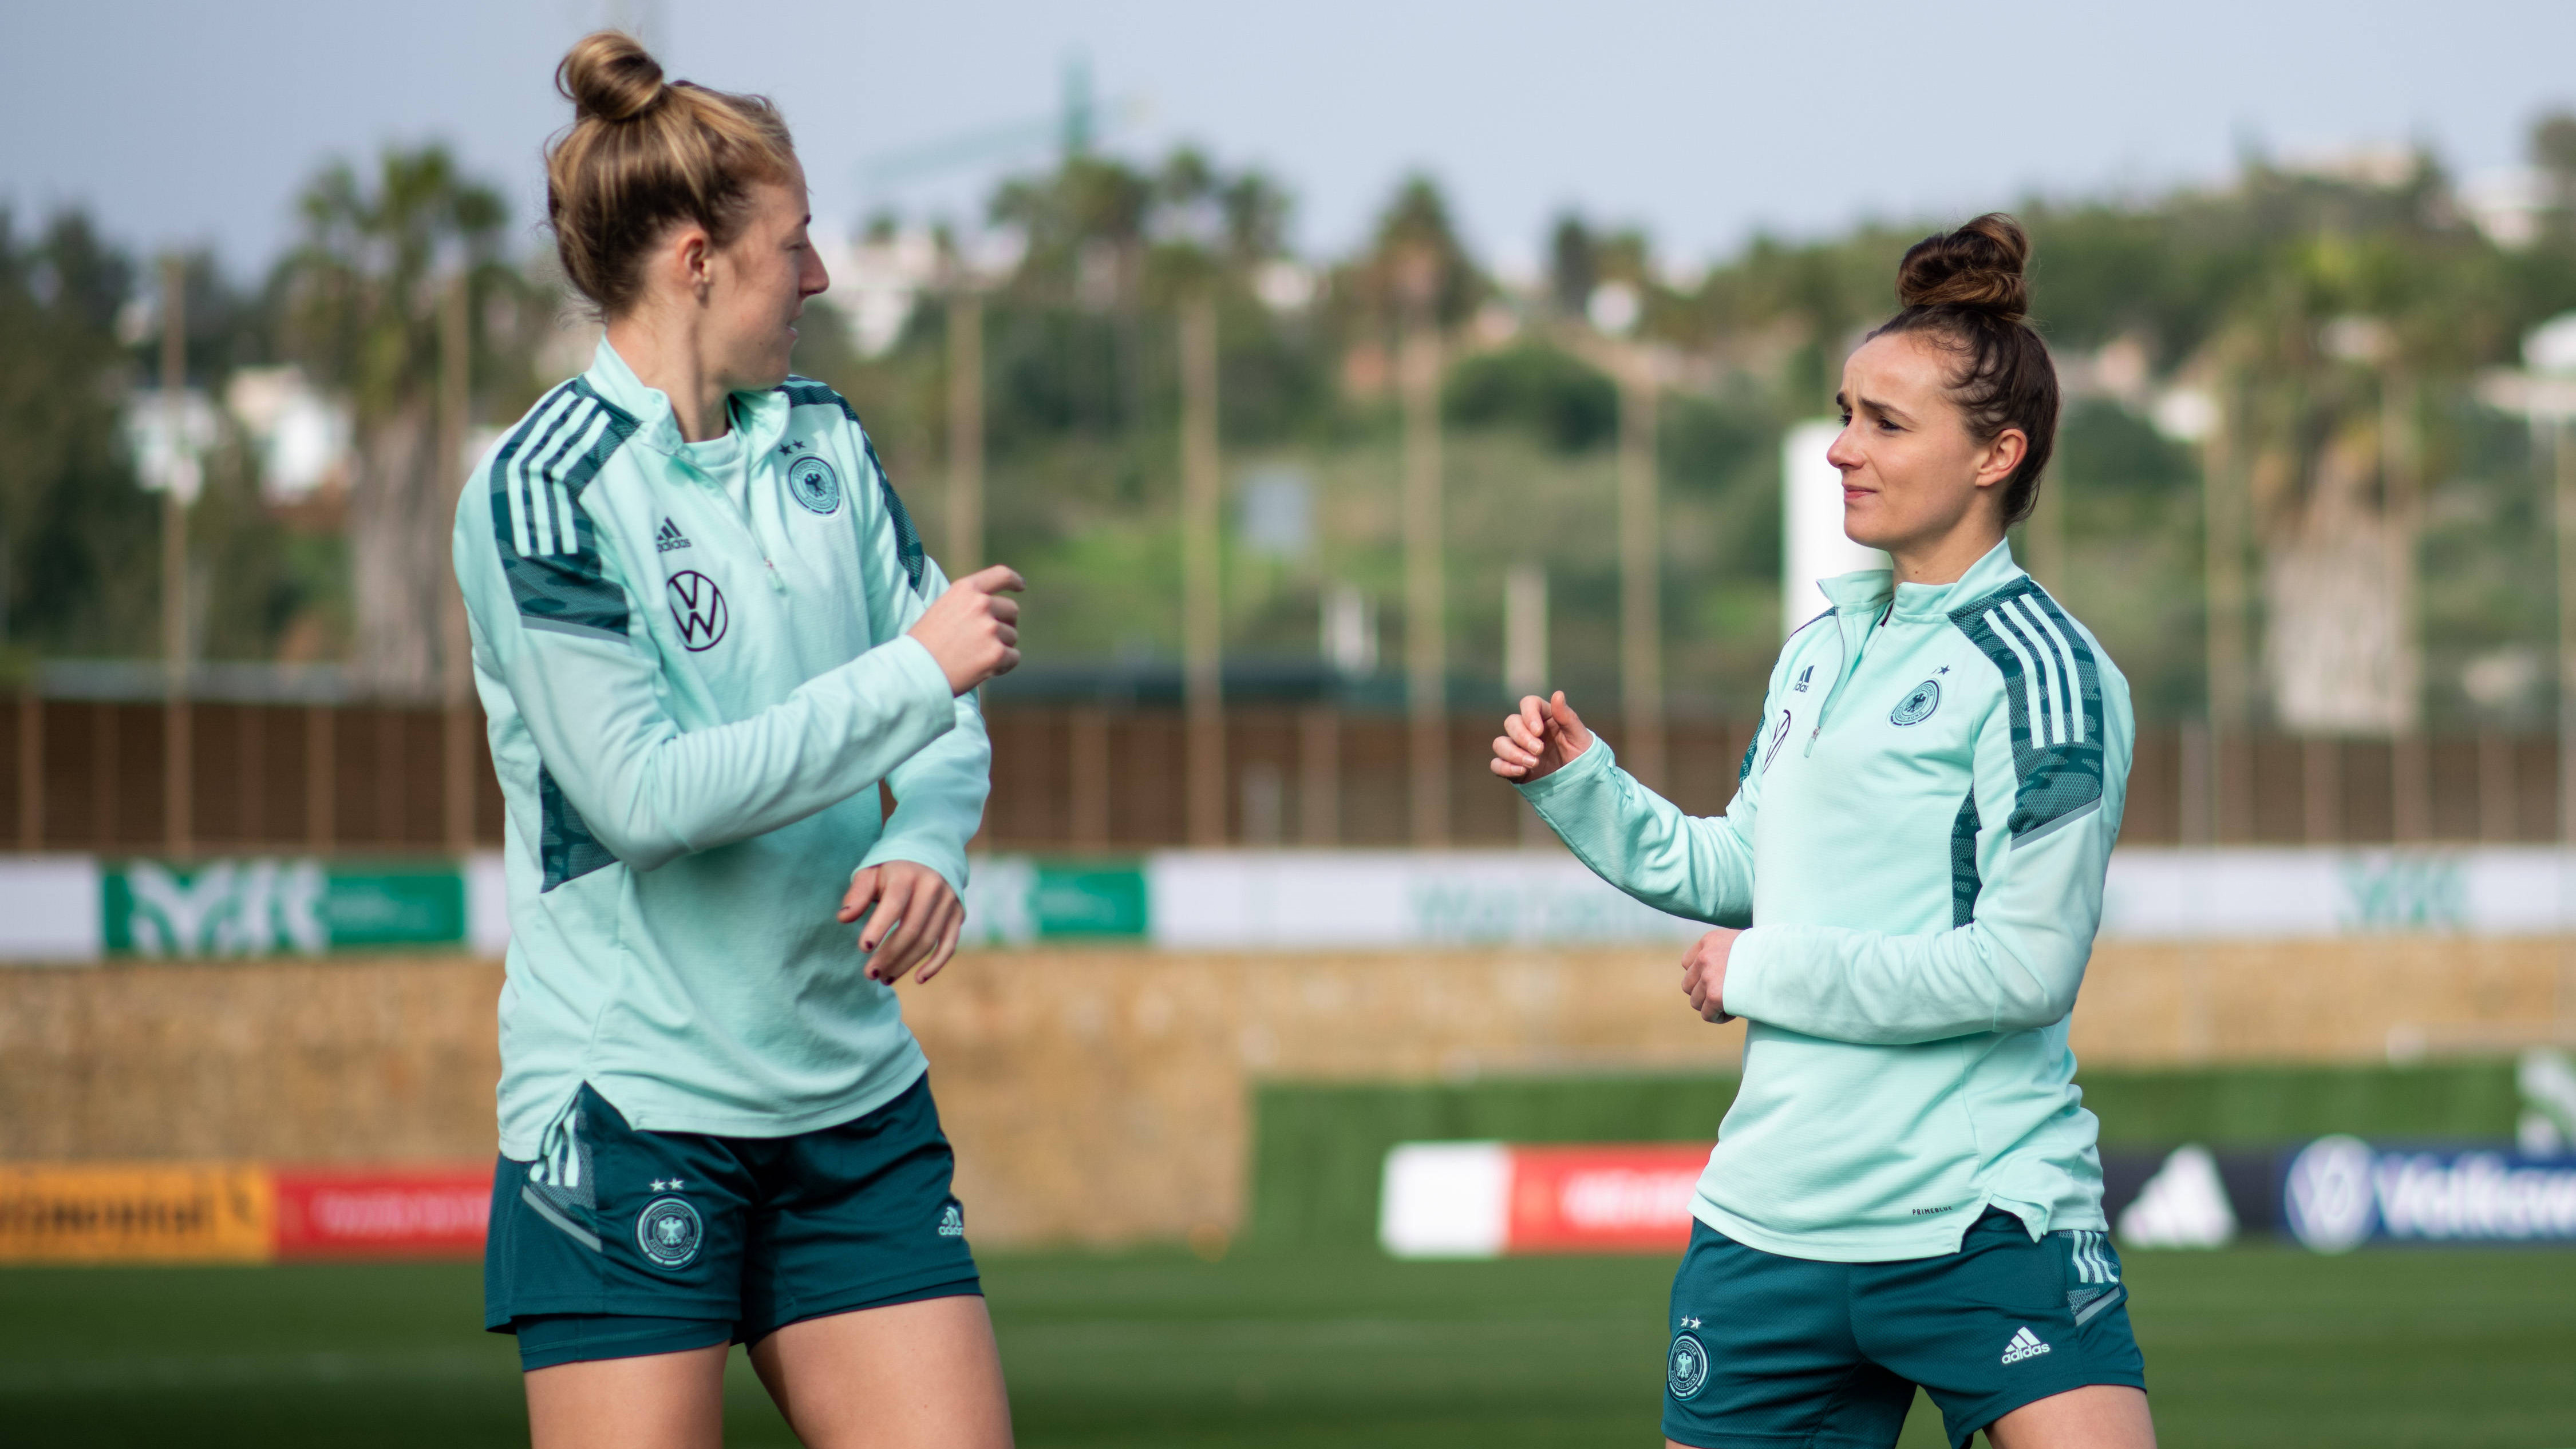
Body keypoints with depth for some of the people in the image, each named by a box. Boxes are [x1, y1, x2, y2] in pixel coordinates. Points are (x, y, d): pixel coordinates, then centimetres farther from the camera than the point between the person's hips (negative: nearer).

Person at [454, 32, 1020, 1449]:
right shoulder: (539, 490, -12)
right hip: (629, 1108, -6)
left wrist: (926, 847, -9)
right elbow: (645, 794, -19)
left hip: (852, 1097, 6)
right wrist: (913, 674, -16)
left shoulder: (822, 439, 9)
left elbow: (947, 712, 13)